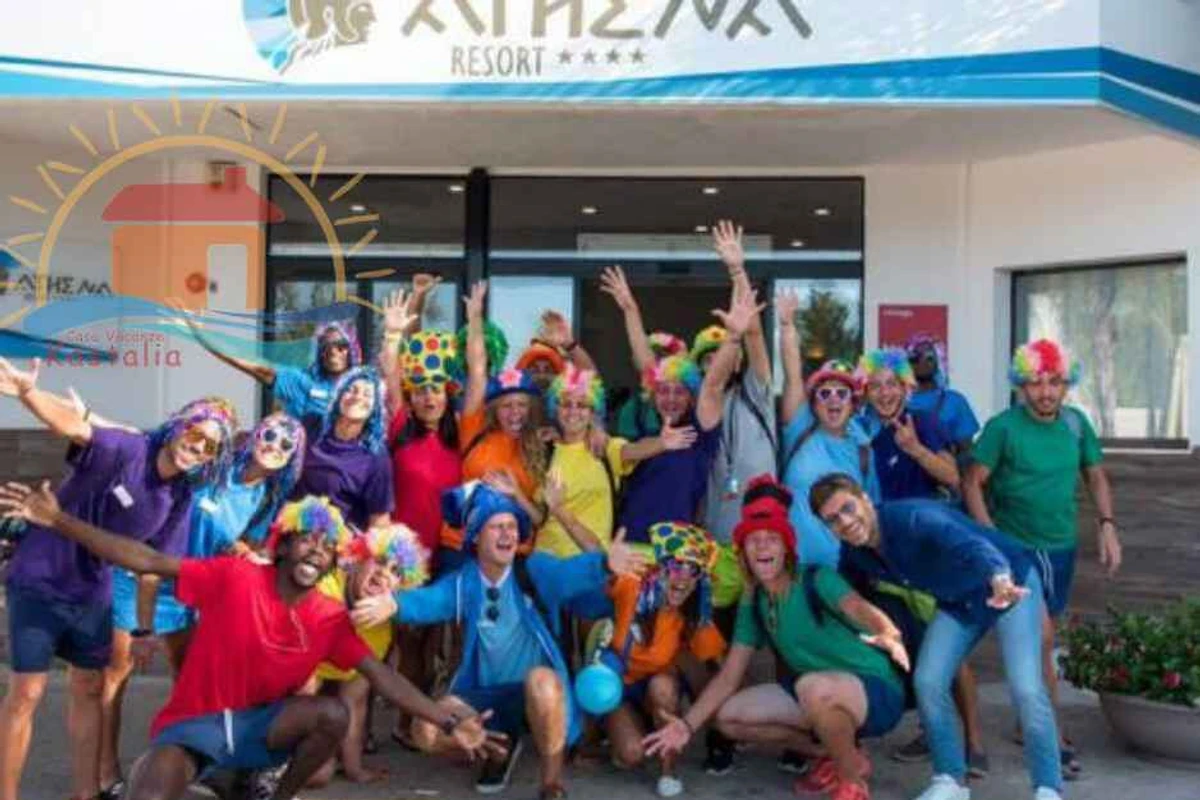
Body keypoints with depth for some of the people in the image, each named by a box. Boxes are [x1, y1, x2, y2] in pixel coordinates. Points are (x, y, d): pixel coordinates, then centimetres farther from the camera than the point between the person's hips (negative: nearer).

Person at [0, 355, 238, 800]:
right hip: (39, 579, -6)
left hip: (93, 593, 6)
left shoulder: (180, 498, -4)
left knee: (89, 689, 14)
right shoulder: (124, 450, -21)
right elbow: (73, 426, -40)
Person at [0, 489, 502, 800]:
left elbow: (381, 676, -8)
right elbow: (148, 561, -16)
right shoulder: (234, 577, -15)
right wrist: (59, 521, -23)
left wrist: (449, 723, -16)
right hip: (192, 723, -5)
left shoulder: (330, 619, -6)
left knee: (334, 713, -25)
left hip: (258, 725, 5)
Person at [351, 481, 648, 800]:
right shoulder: (462, 581, -2)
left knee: (540, 680, -38)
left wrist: (605, 564, -54)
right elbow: (429, 600, -21)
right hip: (484, 693, 4)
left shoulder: (534, 570, -10)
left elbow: (569, 572, -31)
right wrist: (394, 603, -45)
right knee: (426, 732, -16)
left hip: (539, 691, -3)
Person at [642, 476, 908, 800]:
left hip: (876, 692, -7)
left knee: (813, 687, -38)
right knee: (729, 717, -3)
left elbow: (858, 608, -37)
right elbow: (728, 677, 4)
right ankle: (829, 755, 10)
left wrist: (889, 637, -60)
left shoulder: (816, 579, -16)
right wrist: (687, 725, -8)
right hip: (822, 699, 7)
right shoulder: (753, 603, 3)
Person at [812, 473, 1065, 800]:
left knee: (1026, 688, -17)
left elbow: (969, 543, -53)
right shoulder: (854, 553, -11)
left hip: (1011, 581, -6)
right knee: (928, 681, -7)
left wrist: (1000, 579, -72)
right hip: (959, 602, 6)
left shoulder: (912, 518, -35)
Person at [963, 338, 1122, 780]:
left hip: (1062, 547, 5)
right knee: (1041, 637, -10)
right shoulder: (1003, 427, -15)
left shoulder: (1076, 423, -1)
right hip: (1016, 546, -5)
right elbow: (973, 483, -14)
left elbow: (1096, 475, 11)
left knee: (1040, 637, 16)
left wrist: (1107, 525, -1)